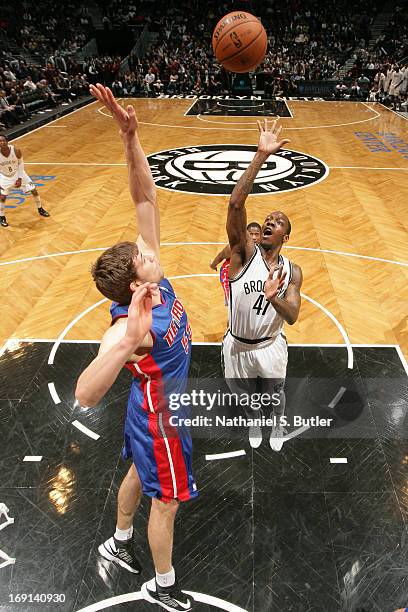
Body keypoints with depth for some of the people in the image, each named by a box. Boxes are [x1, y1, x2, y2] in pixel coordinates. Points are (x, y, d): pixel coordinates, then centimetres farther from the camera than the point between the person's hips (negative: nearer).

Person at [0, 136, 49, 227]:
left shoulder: (16, 151, -25)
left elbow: (21, 164, -8)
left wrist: (20, 178, -13)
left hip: (17, 173, 1)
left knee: (34, 190, 3)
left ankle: (40, 209, 28)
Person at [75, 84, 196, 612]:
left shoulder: (155, 280, -18)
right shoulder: (127, 327, -37)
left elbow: (146, 200, -19)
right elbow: (85, 395, -51)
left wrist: (130, 137, -29)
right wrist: (127, 343, -65)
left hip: (156, 406, 8)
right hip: (160, 416, -7)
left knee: (139, 474, 30)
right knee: (167, 500, 16)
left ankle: (118, 544, 59)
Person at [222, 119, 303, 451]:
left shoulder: (292, 271, -10)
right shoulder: (245, 252, -19)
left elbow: (292, 317, -18)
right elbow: (235, 203, -34)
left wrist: (274, 298, -40)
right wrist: (261, 156, -41)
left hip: (271, 347, 1)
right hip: (236, 345, 0)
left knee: (275, 394, 24)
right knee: (245, 393, 24)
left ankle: (277, 425, 58)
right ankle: (255, 422, 58)